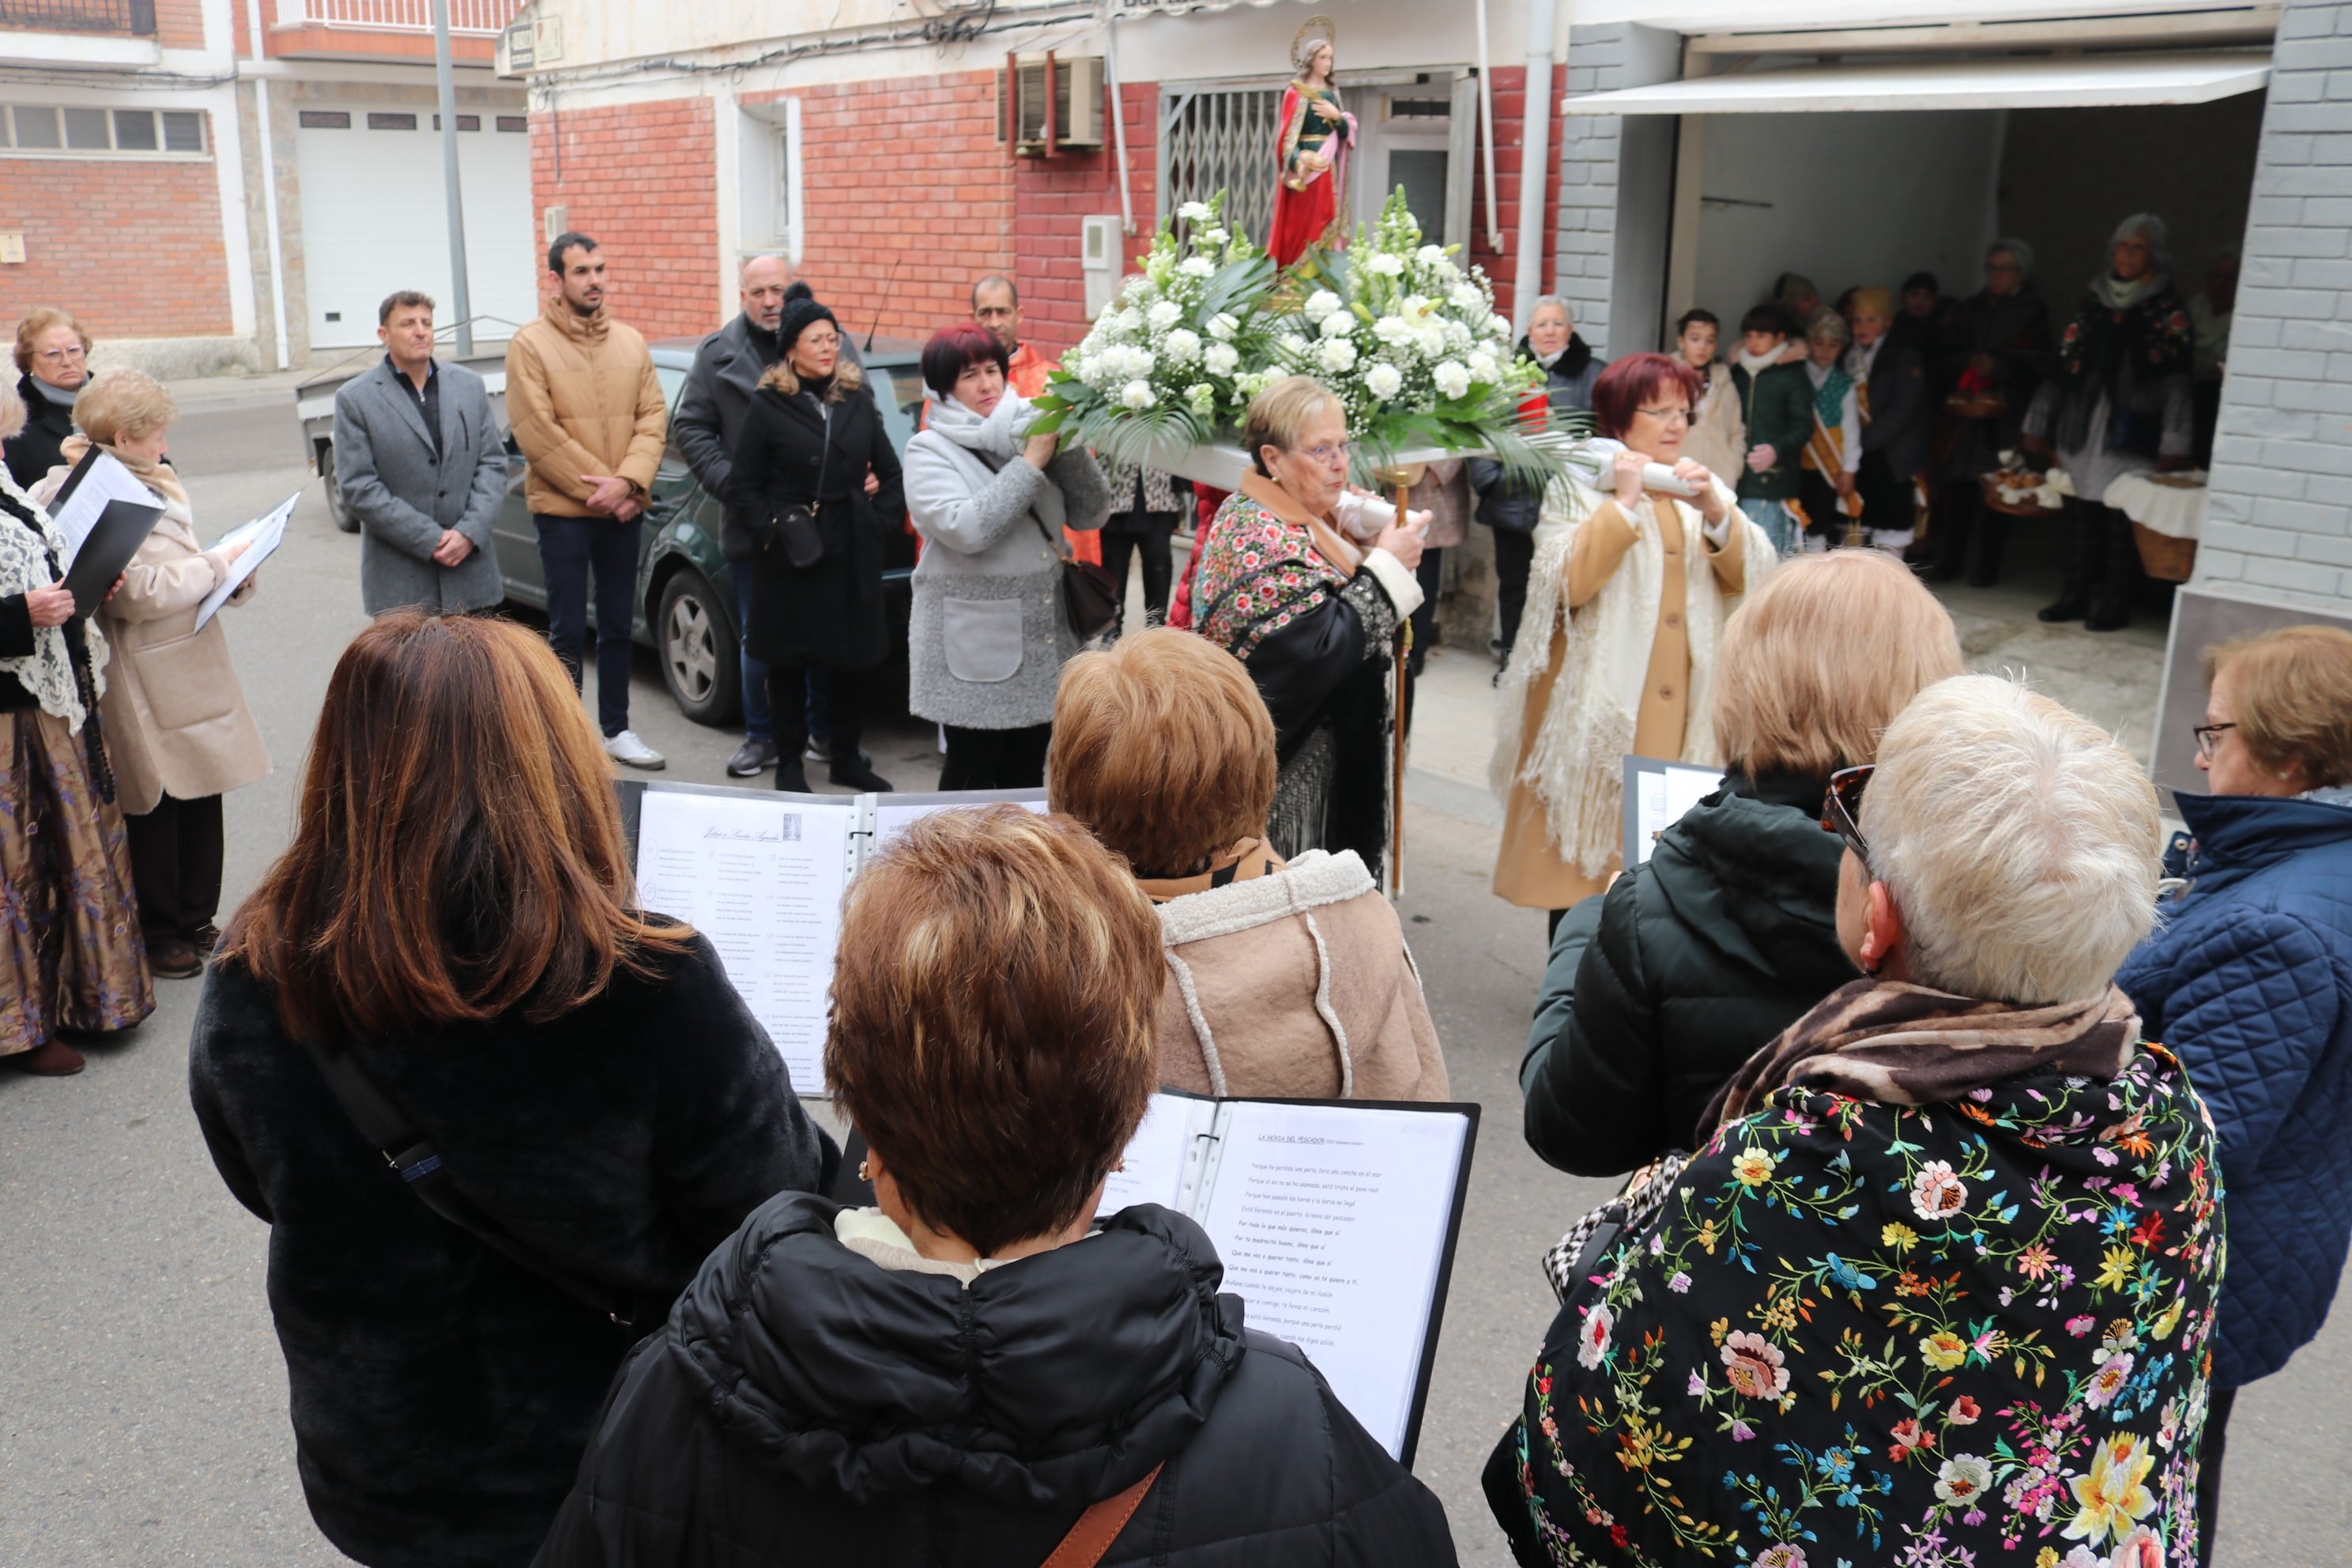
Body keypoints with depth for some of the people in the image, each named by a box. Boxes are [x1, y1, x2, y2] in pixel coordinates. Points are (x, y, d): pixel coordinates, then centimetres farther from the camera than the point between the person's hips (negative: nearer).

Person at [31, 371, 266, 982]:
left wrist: (232, 575, 4)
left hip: (190, 668, 9)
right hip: (149, 684, -9)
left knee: (201, 799, 15)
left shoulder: (149, 482, 13)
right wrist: (216, 563, -11)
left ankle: (194, 921, 28)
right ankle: (158, 936, 17)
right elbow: (141, 591, -23)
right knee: (157, 808, 3)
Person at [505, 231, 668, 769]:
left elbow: (653, 416, 3)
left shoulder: (629, 342, 9)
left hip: (623, 510, 5)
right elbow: (536, 433, -11)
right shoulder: (530, 344, -5)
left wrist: (627, 482, -12)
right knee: (568, 632, 0)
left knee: (618, 625, 13)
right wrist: (597, 491, -14)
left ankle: (617, 731, 24)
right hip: (562, 510, -5)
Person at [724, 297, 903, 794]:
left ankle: (848, 757, 22)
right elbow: (743, 484, 0)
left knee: (852, 658, 9)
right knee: (788, 661, 5)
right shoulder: (768, 407, -2)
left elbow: (890, 471, 15)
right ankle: (789, 762, 17)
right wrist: (768, 532, -10)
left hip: (852, 553, 3)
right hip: (788, 557, -3)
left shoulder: (858, 403, 9)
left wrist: (880, 519, 3)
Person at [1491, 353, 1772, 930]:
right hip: (1596, 705, -4)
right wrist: (1624, 502, -15)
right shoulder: (1579, 487, 1)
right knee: (1583, 854, -1)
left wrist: (1714, 511, -12)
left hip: (1679, 709, 4)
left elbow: (1750, 578, 2)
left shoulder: (1700, 488, 14)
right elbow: (1567, 582, -15)